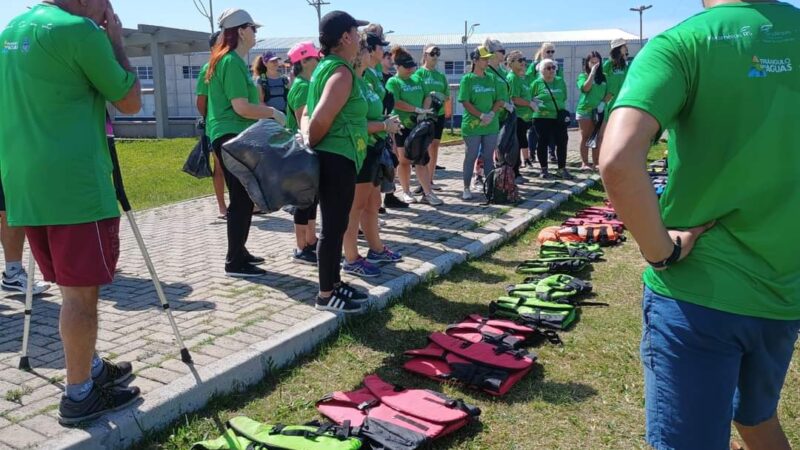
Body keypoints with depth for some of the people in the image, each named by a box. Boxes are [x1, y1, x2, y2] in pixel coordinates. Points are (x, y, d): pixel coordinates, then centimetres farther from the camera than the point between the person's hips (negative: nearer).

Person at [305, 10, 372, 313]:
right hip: (337, 159, -10)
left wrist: (307, 144, 6)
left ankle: (334, 283, 28)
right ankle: (326, 296, 7)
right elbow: (321, 119, -24)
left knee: (335, 225, 16)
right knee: (334, 227, -3)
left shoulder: (325, 67, 16)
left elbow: (308, 115, 17)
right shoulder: (342, 72, -15)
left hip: (332, 158, 10)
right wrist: (312, 146, -8)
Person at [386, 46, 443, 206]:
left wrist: (425, 112, -7)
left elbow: (427, 97, 12)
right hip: (402, 126, -4)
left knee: (421, 160, 1)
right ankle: (406, 192, 16)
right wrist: (418, 110, -17)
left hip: (418, 125, 4)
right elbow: (396, 102, -16)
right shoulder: (393, 82, -4)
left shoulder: (417, 80, 13)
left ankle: (427, 193, 1)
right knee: (404, 160, 4)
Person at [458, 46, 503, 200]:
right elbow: (465, 102, -10)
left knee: (489, 156, 9)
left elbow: (499, 100, 9)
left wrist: (491, 114, -9)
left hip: (491, 125, 4)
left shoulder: (491, 79, 10)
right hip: (472, 125, -4)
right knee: (471, 156, 1)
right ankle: (466, 188, 9)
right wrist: (481, 116, -17)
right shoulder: (467, 79, -3)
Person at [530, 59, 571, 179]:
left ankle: (562, 168, 10)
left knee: (562, 142, 0)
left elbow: (564, 97, 17)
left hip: (559, 117, 3)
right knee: (543, 143, 4)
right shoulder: (537, 83, -1)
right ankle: (544, 169, 15)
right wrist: (536, 104, -13)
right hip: (542, 117, -3)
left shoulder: (560, 81, 10)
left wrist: (559, 106, 5)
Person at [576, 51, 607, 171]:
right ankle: (584, 163, 3)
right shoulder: (583, 76, 2)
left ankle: (595, 163, 9)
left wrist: (603, 102, -5)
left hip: (599, 111, 3)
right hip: (585, 110, -3)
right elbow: (585, 88, -16)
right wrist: (592, 72, -14)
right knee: (585, 137, 1)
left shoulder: (603, 77, 11)